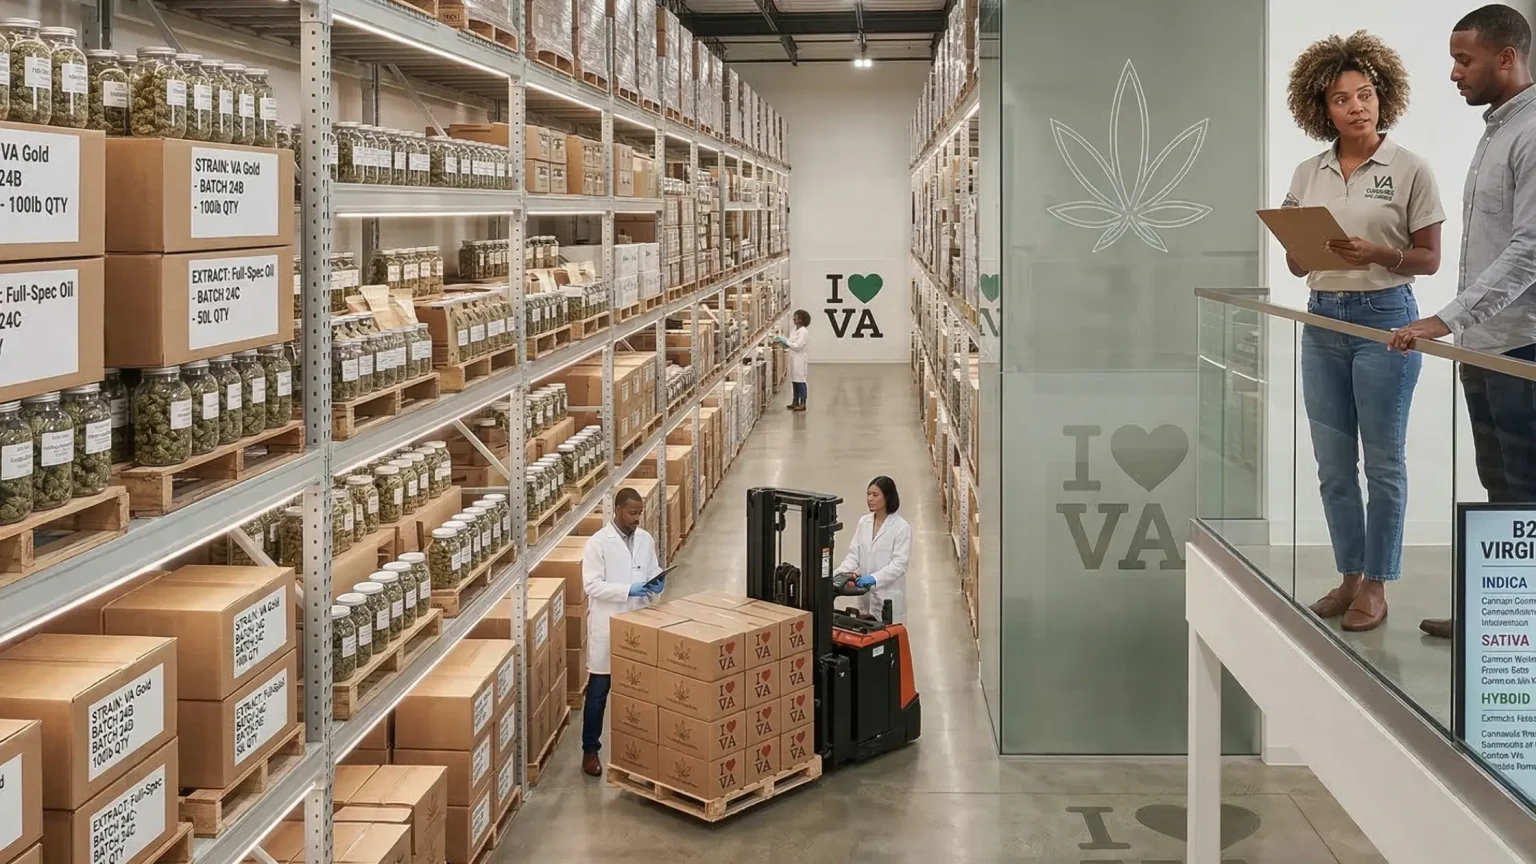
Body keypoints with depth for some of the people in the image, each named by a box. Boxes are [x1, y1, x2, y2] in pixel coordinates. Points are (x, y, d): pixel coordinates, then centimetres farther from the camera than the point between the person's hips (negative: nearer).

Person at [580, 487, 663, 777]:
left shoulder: (646, 539, 6)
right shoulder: (598, 542, -11)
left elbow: (654, 574, 15)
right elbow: (592, 585, -15)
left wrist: (655, 587, -9)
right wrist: (628, 590, -24)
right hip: (608, 626, -5)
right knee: (598, 692, 2)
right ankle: (590, 750, 12)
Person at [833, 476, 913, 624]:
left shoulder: (901, 527, -10)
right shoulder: (863, 522, 7)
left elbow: (899, 564, -17)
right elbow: (854, 555, 7)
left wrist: (874, 578, -30)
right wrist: (839, 574, -11)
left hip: (889, 596, -5)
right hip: (866, 595, 5)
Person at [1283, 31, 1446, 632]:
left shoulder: (1409, 169, -4)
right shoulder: (1308, 174, 7)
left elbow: (1429, 259, -3)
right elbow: (1295, 263, 10)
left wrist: (1376, 254, -20)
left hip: (1385, 318, -4)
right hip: (1322, 319, 5)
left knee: (1383, 462, 2)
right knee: (1333, 463, 9)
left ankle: (1375, 586, 12)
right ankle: (1349, 577, 22)